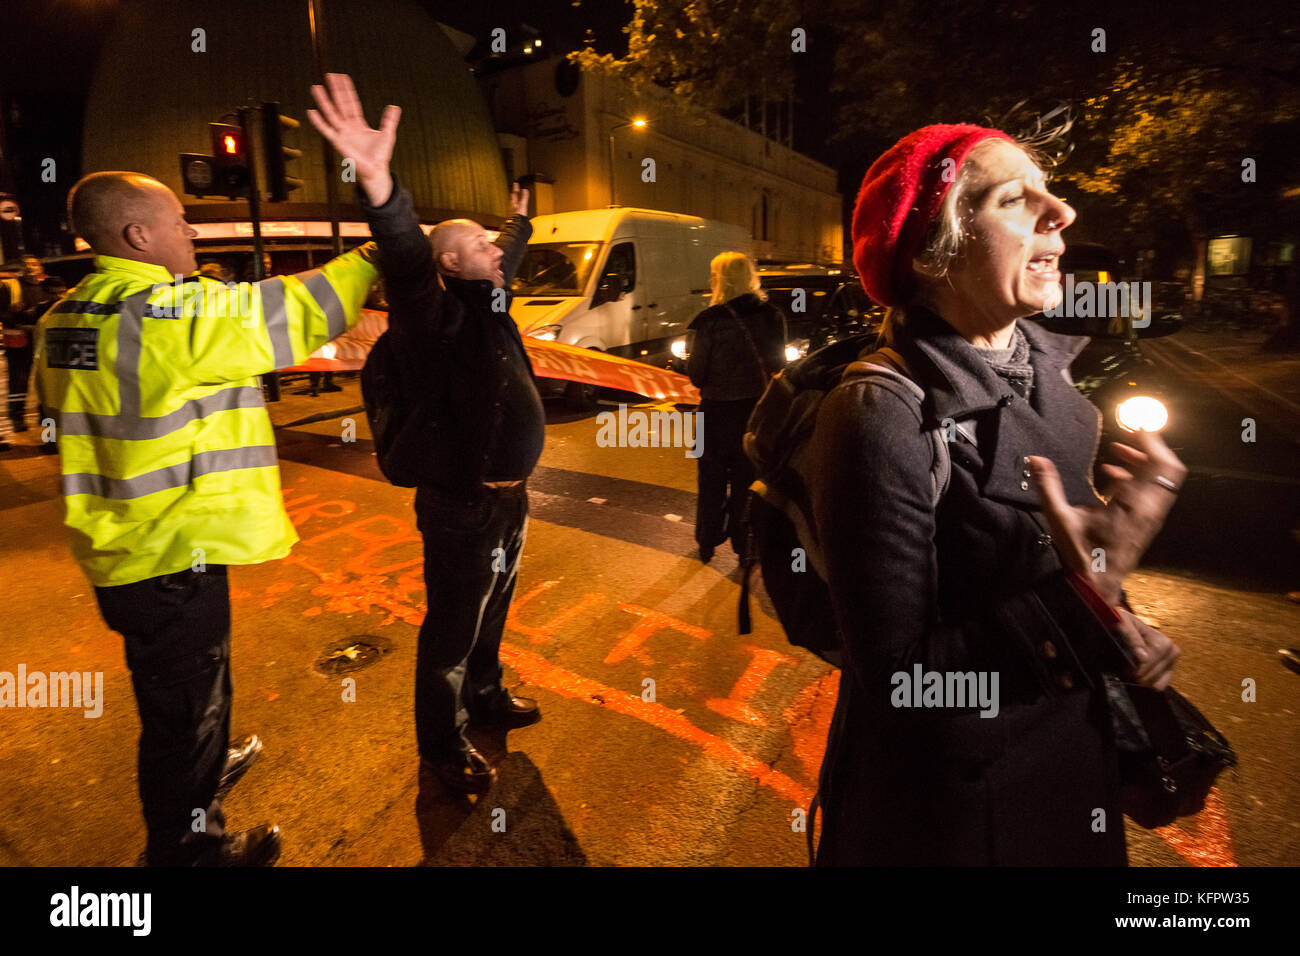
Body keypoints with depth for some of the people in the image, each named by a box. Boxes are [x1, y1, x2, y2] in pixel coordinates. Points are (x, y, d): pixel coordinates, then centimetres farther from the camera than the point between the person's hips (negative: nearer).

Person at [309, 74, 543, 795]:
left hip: (506, 495, 9)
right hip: (462, 505, -9)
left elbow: (506, 262, 31)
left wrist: (519, 218, 46)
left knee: (492, 610, 25)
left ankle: (485, 697, 47)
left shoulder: (485, 303, 11)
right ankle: (443, 745, 26)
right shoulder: (433, 311, -15)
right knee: (452, 628, 6)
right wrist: (377, 181, -52)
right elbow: (405, 257, -35)